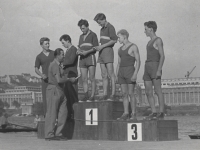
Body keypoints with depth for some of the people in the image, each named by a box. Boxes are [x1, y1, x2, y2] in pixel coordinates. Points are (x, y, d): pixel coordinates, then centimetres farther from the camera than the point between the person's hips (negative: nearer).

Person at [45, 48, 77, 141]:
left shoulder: (58, 65, 19)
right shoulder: (54, 65, -13)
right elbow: (59, 80, -20)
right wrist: (70, 79, -9)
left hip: (59, 91, 10)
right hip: (54, 90, -10)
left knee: (63, 112, 5)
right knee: (52, 113, -5)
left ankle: (58, 133, 9)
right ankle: (49, 135, 0)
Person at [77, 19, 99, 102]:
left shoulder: (93, 35, 3)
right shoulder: (81, 36, 21)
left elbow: (96, 47, -5)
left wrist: (87, 52, -18)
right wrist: (79, 51, -2)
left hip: (90, 58, -6)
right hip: (82, 59, 6)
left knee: (92, 78, -7)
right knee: (84, 79, 2)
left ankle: (92, 96, -7)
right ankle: (86, 96, 5)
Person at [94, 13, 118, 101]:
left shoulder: (110, 27, -5)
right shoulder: (102, 29, 21)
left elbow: (114, 40, -15)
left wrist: (102, 46, -16)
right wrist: (98, 47, 7)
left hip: (108, 51, -8)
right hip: (101, 53, 8)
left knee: (111, 74, -10)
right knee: (104, 75, 4)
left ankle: (113, 95, -12)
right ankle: (105, 95, 3)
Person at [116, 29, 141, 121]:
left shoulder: (134, 47, -6)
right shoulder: (120, 49, 15)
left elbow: (138, 61, -11)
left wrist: (135, 74, -20)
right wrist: (117, 76, 10)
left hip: (130, 72, -7)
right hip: (121, 73, 7)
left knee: (130, 93, -9)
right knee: (124, 94, 2)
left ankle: (133, 115, -5)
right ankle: (125, 114, 2)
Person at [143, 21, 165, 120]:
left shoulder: (158, 40, -6)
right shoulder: (150, 42, 20)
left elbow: (162, 56, -12)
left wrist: (159, 70, -21)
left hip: (155, 67, -9)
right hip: (147, 68, 9)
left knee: (157, 91, -8)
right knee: (148, 92, 3)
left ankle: (161, 113, -4)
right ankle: (154, 113, 6)